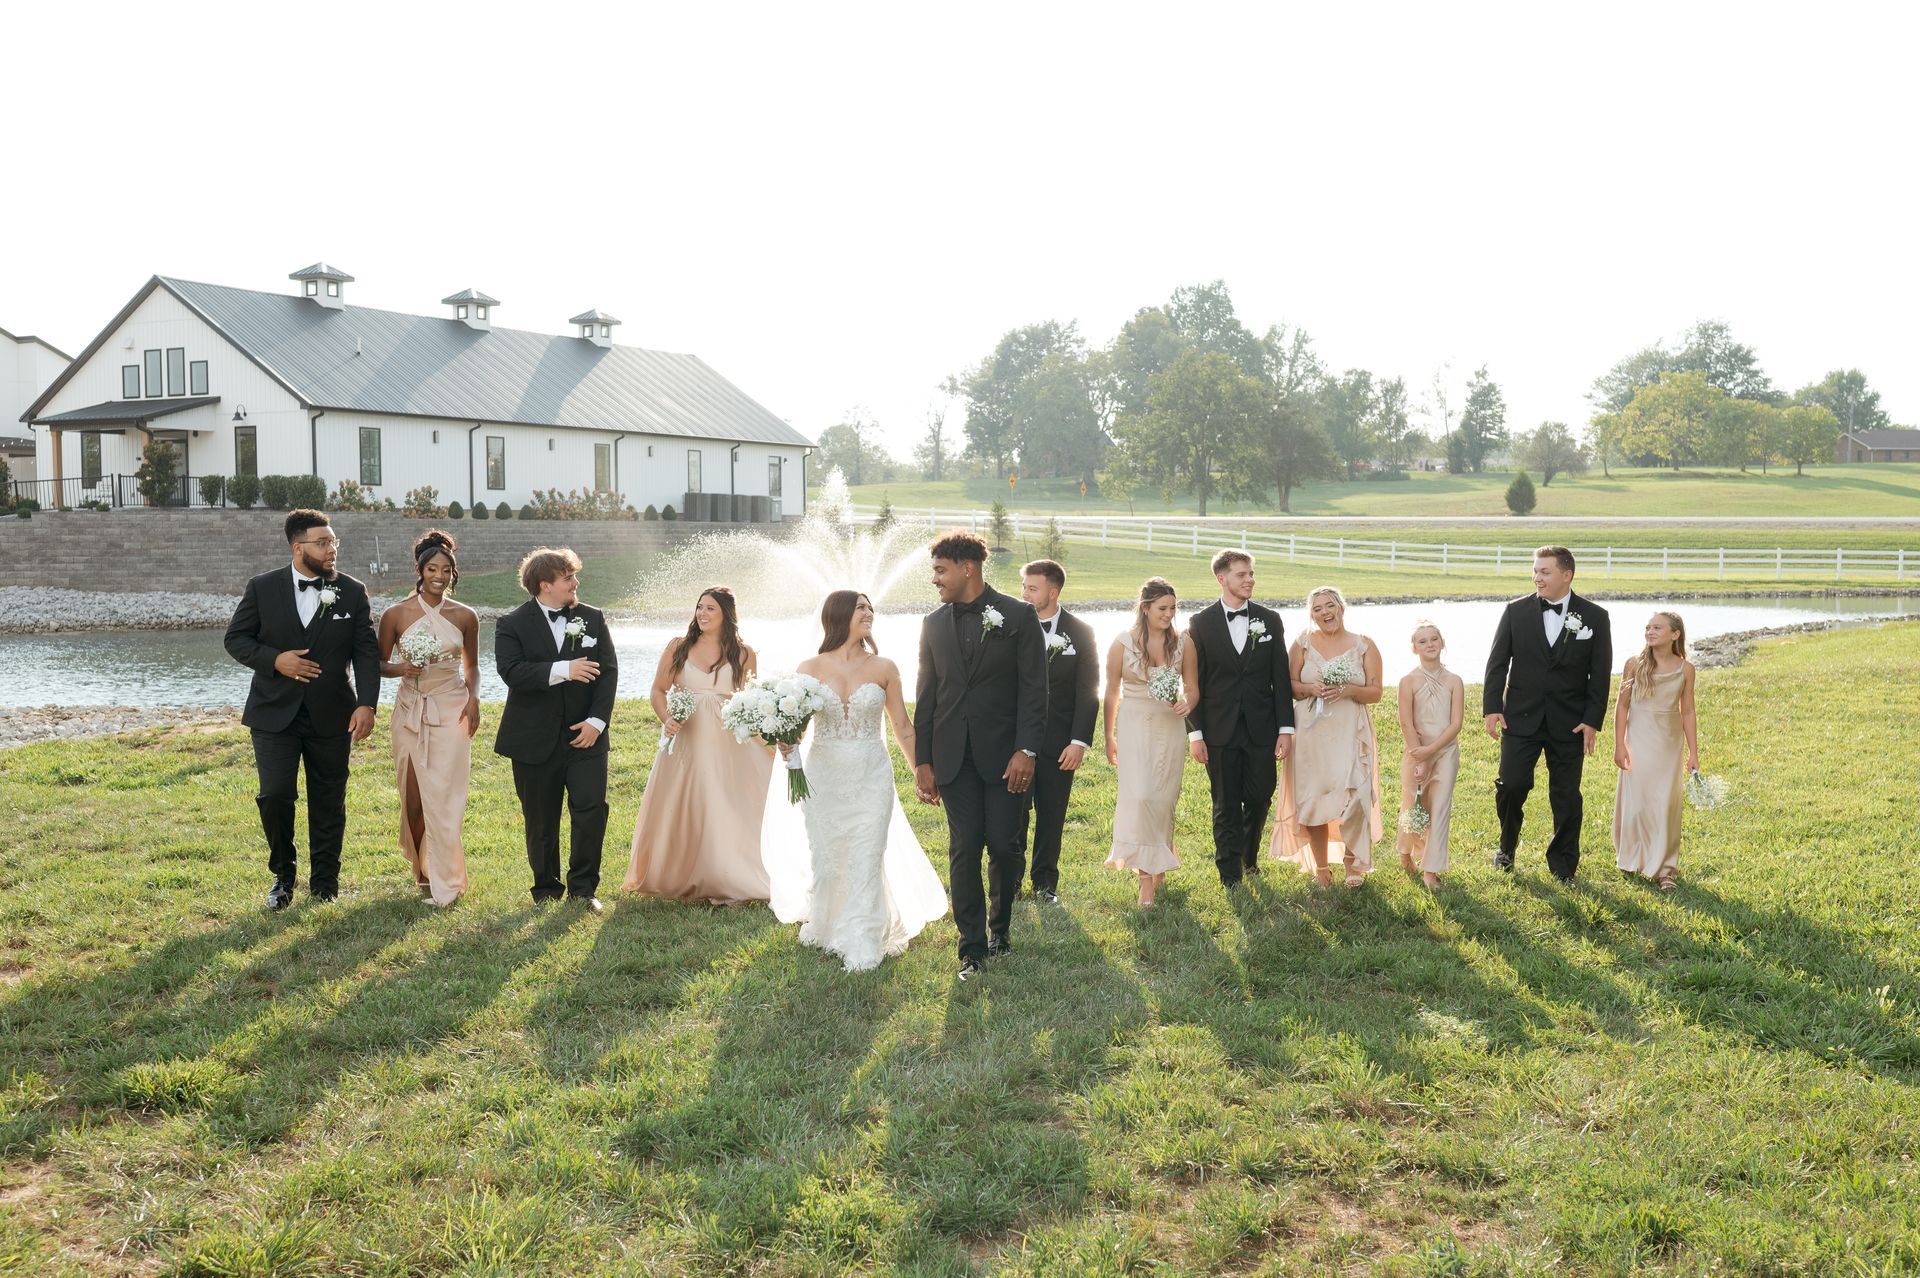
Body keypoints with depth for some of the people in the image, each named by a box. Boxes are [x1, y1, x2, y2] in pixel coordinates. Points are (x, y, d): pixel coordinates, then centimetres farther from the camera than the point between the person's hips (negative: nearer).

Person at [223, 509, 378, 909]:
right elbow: (235, 638, 5)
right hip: (275, 713, -1)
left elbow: (366, 653, -1)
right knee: (275, 795, -10)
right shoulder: (262, 588, -1)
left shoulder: (353, 592, 0)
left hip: (331, 715, 1)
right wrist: (274, 660, -14)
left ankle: (324, 882, 23)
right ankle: (283, 873, 14)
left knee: (328, 802, 8)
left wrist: (366, 704, -13)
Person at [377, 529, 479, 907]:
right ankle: (422, 867, 29)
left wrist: (473, 699, -5)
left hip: (452, 710, 0)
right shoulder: (396, 615, -2)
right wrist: (401, 669, -15)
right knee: (414, 795, 6)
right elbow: (380, 664, 7)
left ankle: (444, 882, 2)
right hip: (411, 711, 1)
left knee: (444, 797, -5)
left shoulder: (465, 616, 1)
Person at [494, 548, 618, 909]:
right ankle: (547, 889, 24)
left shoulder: (593, 619, 6)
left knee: (592, 809, -7)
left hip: (585, 736, 2)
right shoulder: (512, 625, -2)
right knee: (541, 821, 8)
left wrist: (597, 720, -9)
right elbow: (511, 672, -17)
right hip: (535, 742, -1)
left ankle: (583, 888, 7)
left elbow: (608, 671, 1)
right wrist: (563, 670, -25)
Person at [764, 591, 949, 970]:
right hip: (824, 777, 1)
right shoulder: (811, 668, -2)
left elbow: (903, 729, 6)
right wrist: (786, 743, -24)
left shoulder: (883, 668, 0)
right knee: (825, 858, 11)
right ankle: (824, 927, 36)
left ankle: (861, 948, 5)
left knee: (866, 861, -3)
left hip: (872, 778, 0)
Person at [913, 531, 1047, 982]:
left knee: (1005, 846, 0)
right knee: (964, 850, 2)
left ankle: (999, 927, 24)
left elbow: (1034, 688, -5)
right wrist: (923, 760, 7)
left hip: (1005, 754, -3)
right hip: (954, 756, 3)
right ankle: (972, 945, 10)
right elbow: (926, 696, 11)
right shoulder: (934, 624, 9)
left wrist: (1027, 750, -13)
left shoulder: (1018, 616, -3)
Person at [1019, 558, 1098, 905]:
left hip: (1059, 743, 0)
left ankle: (1045, 881, 24)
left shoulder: (1080, 632, -1)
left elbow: (1088, 691, -1)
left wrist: (1079, 741, -9)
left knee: (1052, 816, 10)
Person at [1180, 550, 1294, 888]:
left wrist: (1286, 728, -1)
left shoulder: (1270, 620, 4)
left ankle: (1249, 856, 34)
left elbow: (1281, 678, 4)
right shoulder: (1201, 623, -1)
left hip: (1262, 729, 2)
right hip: (1220, 730, -2)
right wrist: (1195, 733, -5)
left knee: (1260, 799, 8)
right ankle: (1230, 876, 14)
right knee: (1226, 806, 4)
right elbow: (1193, 683, -1)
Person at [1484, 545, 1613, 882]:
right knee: (1510, 785, -4)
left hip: (1569, 723, 0)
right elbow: (1497, 662, 3)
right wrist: (1492, 707, -4)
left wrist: (1592, 720, -5)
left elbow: (1601, 674, 0)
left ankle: (1563, 864, 20)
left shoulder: (1594, 617, -2)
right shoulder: (1516, 611, 0)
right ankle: (1507, 846, 22)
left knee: (1566, 795, 6)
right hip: (1521, 716, 0)